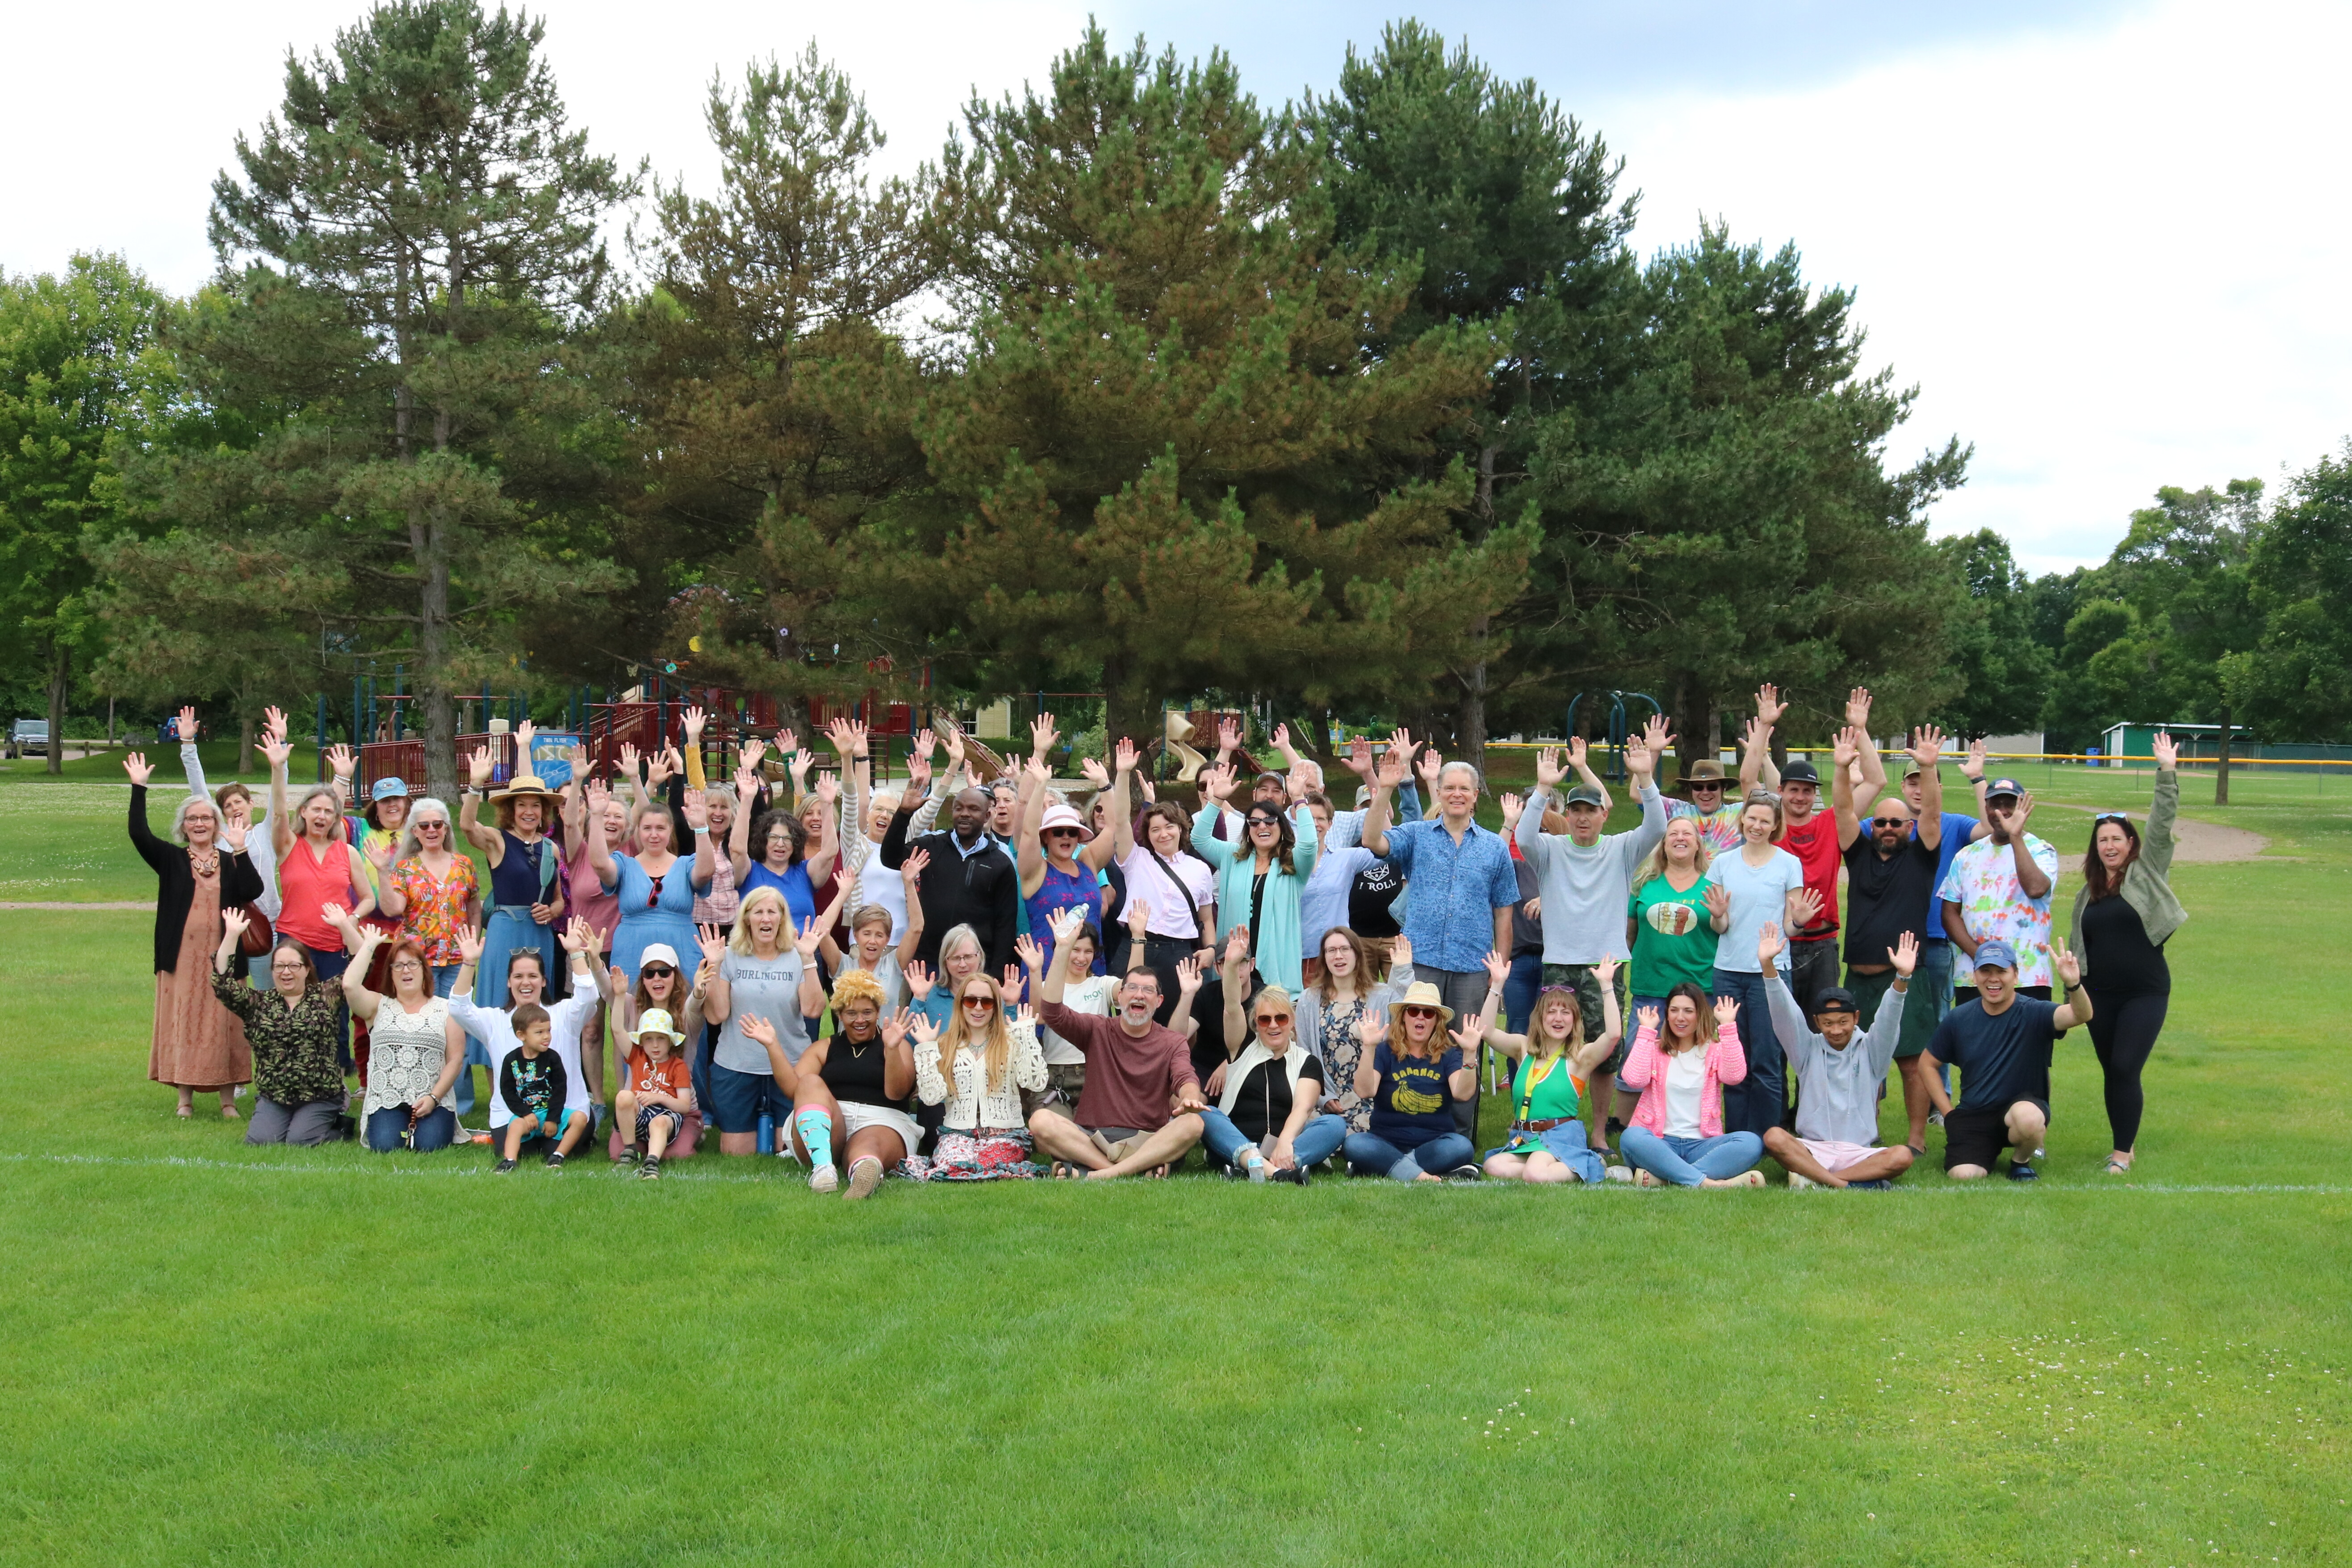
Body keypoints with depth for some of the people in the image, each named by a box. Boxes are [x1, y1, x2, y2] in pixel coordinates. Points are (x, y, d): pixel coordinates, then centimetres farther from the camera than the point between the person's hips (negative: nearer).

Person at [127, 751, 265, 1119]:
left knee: (223, 1026, 1)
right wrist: (139, 788, -12)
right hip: (181, 957, 0)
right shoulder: (171, 860, 8)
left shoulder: (231, 863, 8)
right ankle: (186, 1098, 12)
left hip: (221, 958, 0)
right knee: (181, 1024, 2)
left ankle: (228, 1100, 7)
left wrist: (240, 851, -15)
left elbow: (253, 891, -9)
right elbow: (139, 834, -6)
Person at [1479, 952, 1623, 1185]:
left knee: (1535, 1175, -34)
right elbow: (1488, 1032, -3)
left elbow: (1613, 1034, -18)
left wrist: (1606, 985, -20)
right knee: (1495, 1167, -27)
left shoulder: (1580, 1057, -1)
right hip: (1523, 1139, 4)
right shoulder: (1524, 1049, 11)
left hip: (1561, 1138, -4)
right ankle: (1557, 1170, -9)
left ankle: (1593, 1170, -6)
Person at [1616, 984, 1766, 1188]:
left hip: (1701, 1145, 2)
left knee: (1751, 1143, -27)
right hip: (1660, 1144, -1)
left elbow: (1734, 1076, -10)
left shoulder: (1715, 1050, 13)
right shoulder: (1655, 1049, 11)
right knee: (1633, 1137, -35)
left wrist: (1728, 1026, -10)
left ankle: (1661, 1177, -37)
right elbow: (1635, 1079, -10)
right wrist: (1646, 1031, -4)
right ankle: (1707, 1183, -39)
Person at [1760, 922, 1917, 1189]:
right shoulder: (1808, 1050, 9)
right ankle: (1851, 1184, -35)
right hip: (1811, 1150, 0)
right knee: (1774, 1138, -31)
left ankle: (1813, 1180, -28)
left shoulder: (1870, 1052, 9)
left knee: (1902, 1156, -30)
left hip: (1860, 1153, 0)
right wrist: (1767, 966, -20)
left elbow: (1888, 1020, -8)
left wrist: (1902, 977, -27)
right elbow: (1785, 1015, -4)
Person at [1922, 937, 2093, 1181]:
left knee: (2028, 1117, -39)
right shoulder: (1959, 1019, 0)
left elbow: (2082, 1015, -29)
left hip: (2022, 1108, -2)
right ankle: (1989, 1152, 16)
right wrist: (1949, 1113, 1)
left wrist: (2073, 985, -51)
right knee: (1963, 1176, -23)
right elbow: (1929, 1064, 12)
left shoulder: (2033, 1013, -10)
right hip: (1972, 1116, 2)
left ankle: (2021, 1161, -1)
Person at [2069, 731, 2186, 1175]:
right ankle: (2125, 1143, 21)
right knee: (2113, 1072, 8)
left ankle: (2123, 1153, -6)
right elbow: (2079, 945, 18)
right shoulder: (2088, 893, 11)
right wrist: (2074, 988, 13)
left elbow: (2162, 823, -11)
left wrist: (2166, 773, -17)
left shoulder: (2147, 872, 0)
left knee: (2125, 1069, -13)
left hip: (2145, 992, -4)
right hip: (2100, 994, 4)